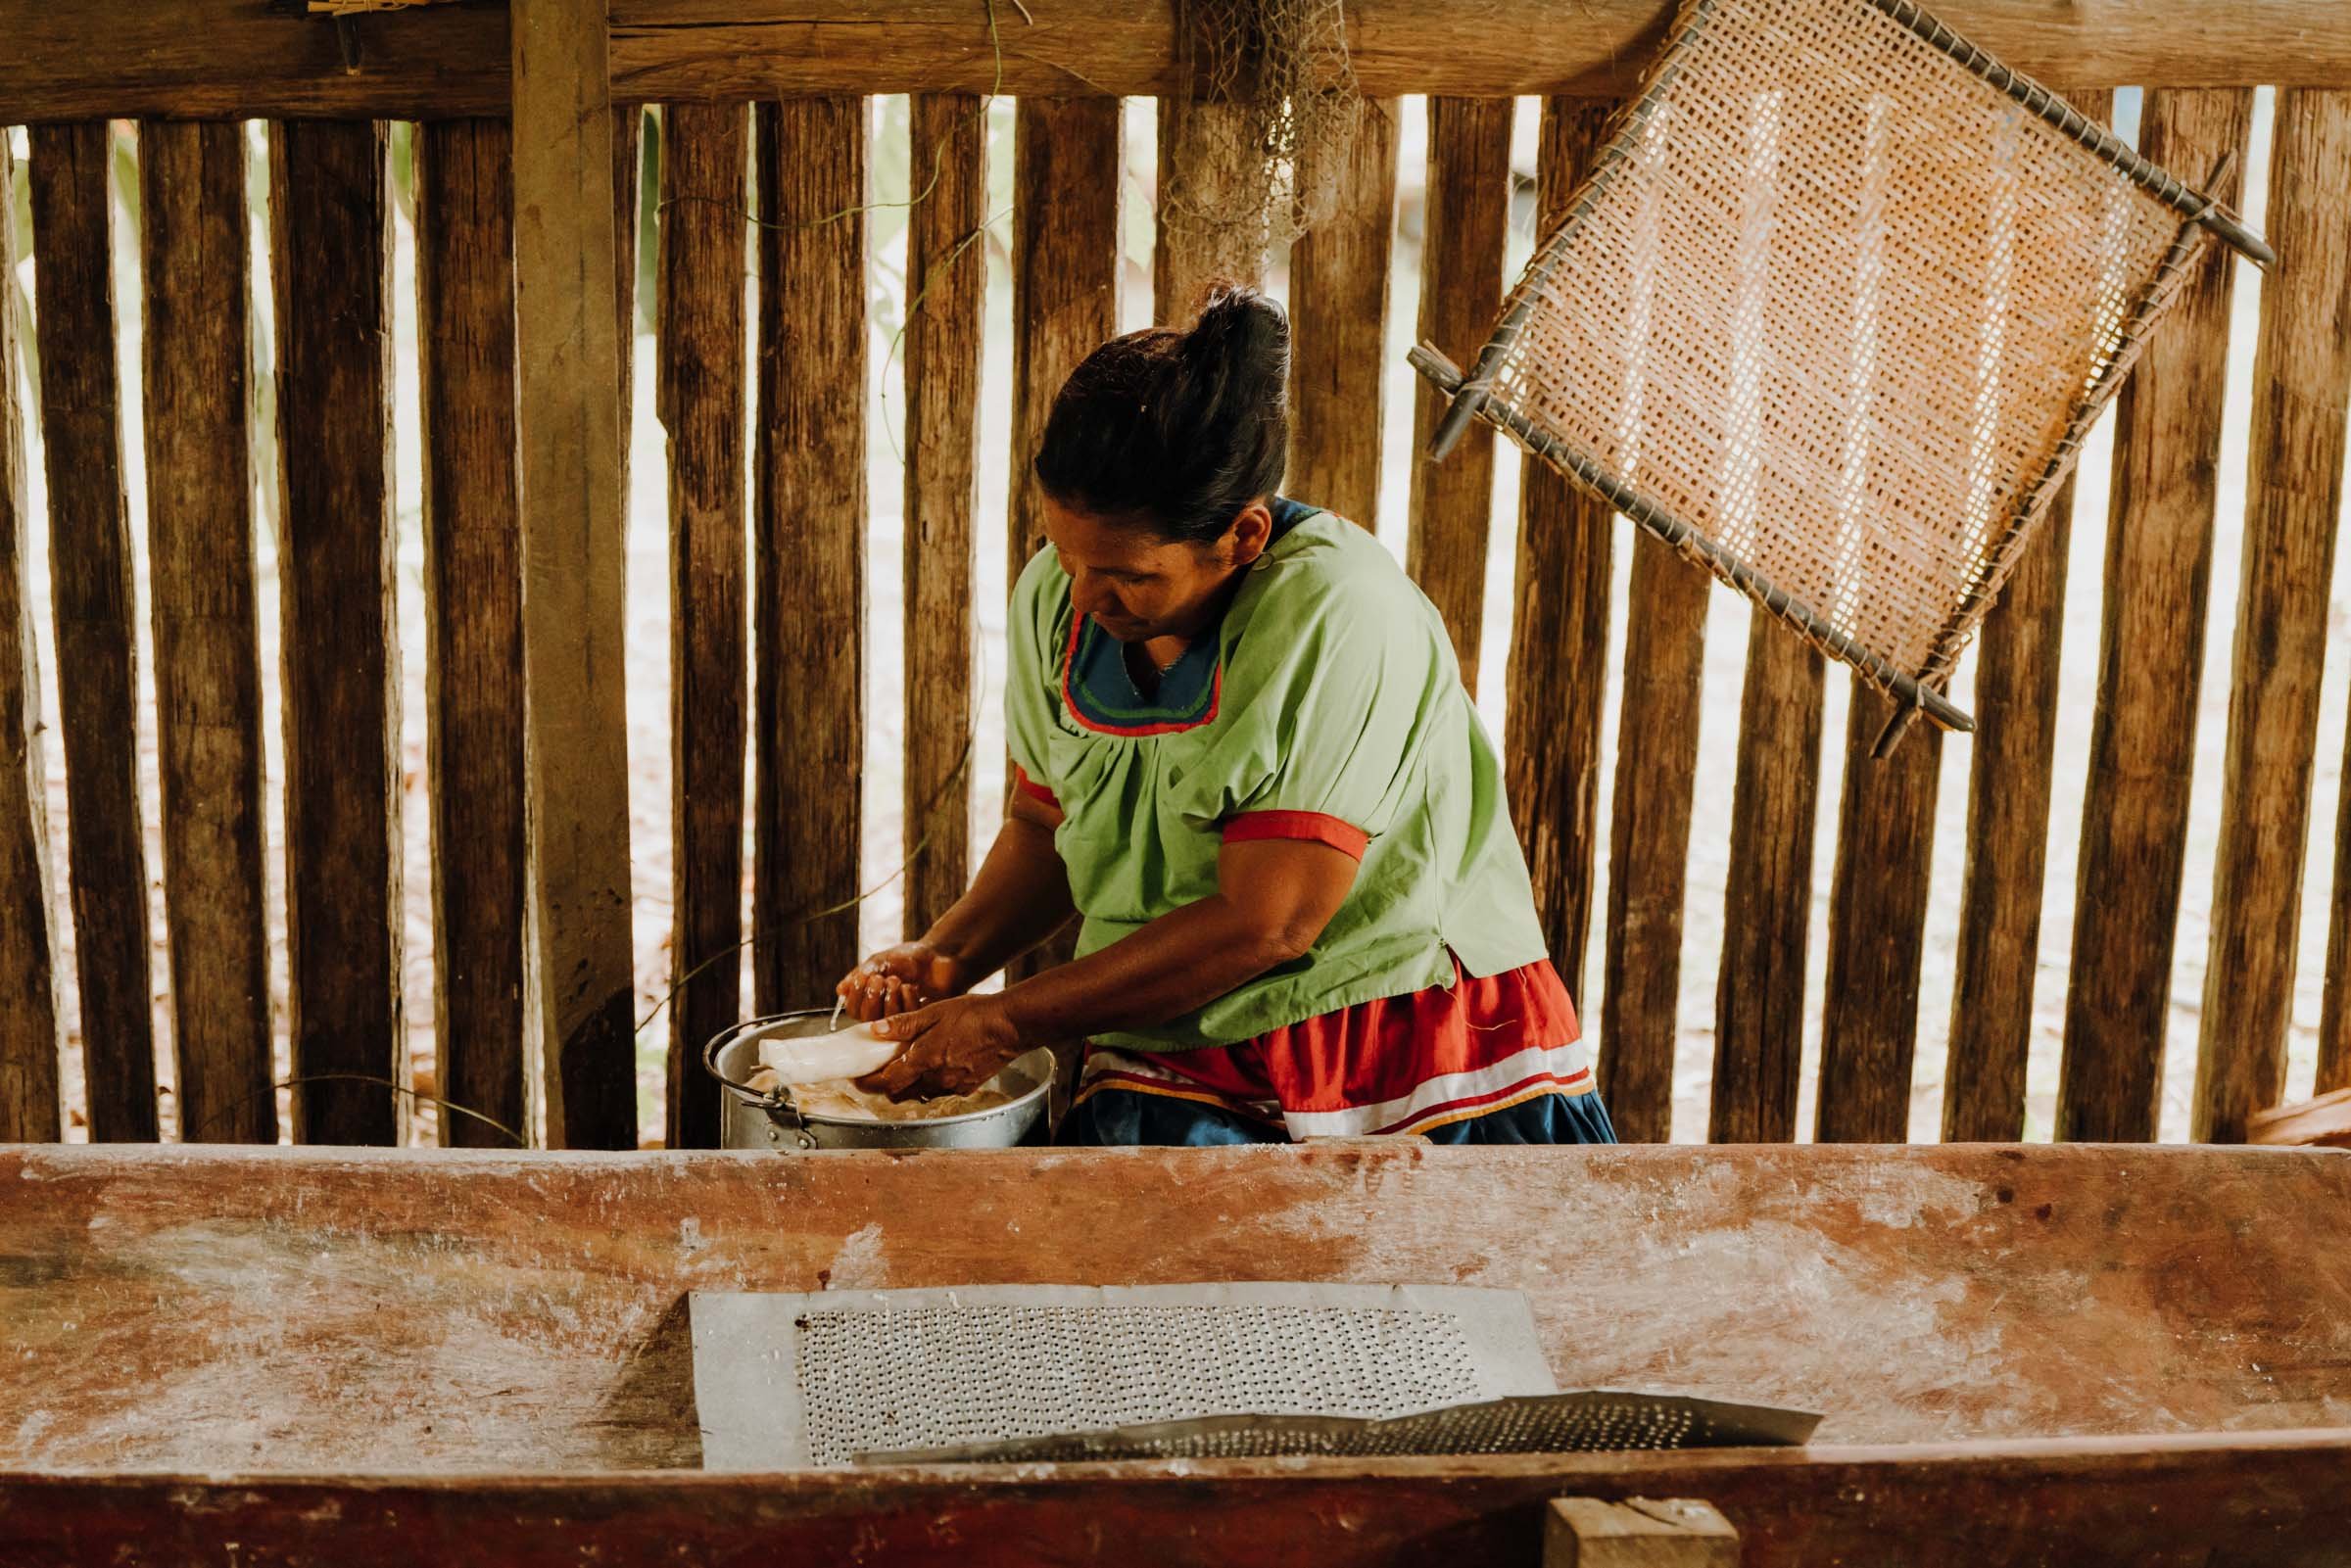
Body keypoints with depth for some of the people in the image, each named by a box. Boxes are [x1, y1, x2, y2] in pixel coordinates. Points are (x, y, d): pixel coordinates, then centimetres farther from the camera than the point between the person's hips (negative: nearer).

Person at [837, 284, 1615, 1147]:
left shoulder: (1338, 614, -20)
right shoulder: (1054, 598, 1)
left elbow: (1263, 924, -21)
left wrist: (1006, 1023, -15)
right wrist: (948, 957, 0)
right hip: (1182, 1069, 4)